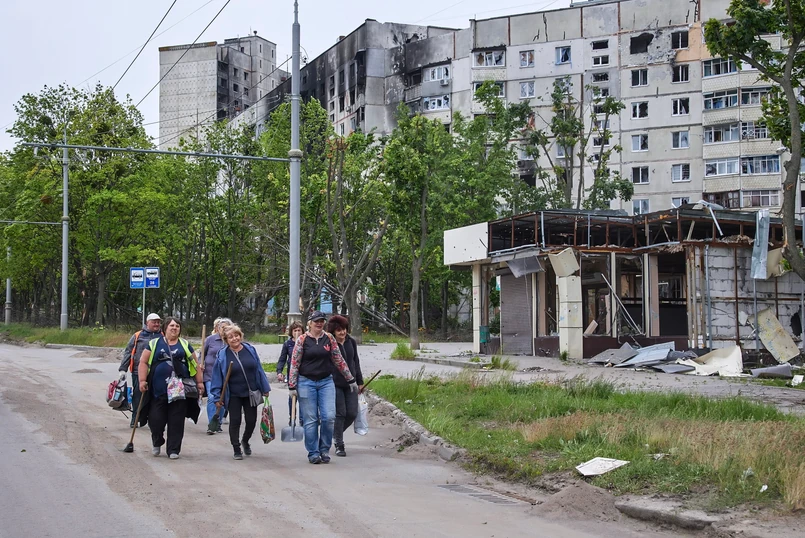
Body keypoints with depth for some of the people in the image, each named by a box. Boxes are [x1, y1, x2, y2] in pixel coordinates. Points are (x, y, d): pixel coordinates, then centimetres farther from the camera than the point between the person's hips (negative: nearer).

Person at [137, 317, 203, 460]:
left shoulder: (185, 345, 13)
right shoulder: (154, 344, 8)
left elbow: (195, 364, 14)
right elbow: (144, 362, 5)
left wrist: (199, 382, 8)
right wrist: (142, 380, -5)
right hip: (159, 390, -1)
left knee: (176, 421, 0)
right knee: (156, 419, -1)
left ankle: (173, 450, 8)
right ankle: (157, 443, 27)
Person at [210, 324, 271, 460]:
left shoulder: (250, 350, 1)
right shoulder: (222, 355, -5)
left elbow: (259, 370, 6)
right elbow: (217, 377, -2)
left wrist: (265, 389, 7)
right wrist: (217, 397, -4)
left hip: (251, 393, 2)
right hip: (233, 395, -2)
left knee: (251, 420, 7)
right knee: (235, 421, 0)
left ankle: (245, 441, 34)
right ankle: (237, 449, 12)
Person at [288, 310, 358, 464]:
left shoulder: (329, 338, 5)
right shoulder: (302, 339, -3)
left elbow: (339, 360, 12)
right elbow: (294, 363, -2)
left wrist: (350, 380, 13)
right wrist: (292, 386, -5)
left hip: (326, 382, 2)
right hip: (306, 383, -2)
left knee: (329, 417, -6)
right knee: (310, 420, 1)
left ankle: (324, 450, 11)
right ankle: (313, 453, 11)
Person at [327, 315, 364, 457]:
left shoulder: (351, 342, 7)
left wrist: (360, 381, 17)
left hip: (350, 383, 5)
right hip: (335, 384, -5)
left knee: (352, 413, 2)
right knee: (340, 414, -4)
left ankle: (336, 433, 29)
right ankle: (339, 445, 10)